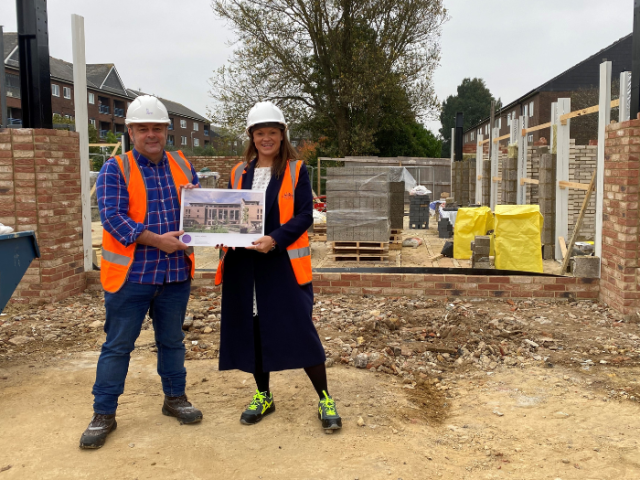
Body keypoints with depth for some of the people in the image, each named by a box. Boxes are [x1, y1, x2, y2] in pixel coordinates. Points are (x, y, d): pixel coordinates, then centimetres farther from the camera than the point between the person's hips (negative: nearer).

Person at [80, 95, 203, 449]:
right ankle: (103, 414, 17)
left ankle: (175, 398, 33)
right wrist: (157, 240, -21)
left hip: (175, 273, 4)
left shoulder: (182, 166, 8)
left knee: (172, 340, 17)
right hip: (130, 274, -4)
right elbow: (112, 217, -15)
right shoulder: (115, 169, -5)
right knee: (118, 345, 4)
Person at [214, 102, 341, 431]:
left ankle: (324, 399, 10)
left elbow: (305, 215, -8)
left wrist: (275, 239, -23)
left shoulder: (296, 170, 0)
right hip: (244, 264, 5)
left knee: (299, 329, -5)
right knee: (252, 329, 10)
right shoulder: (239, 173, 12)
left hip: (284, 262, -4)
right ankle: (263, 396, 28)